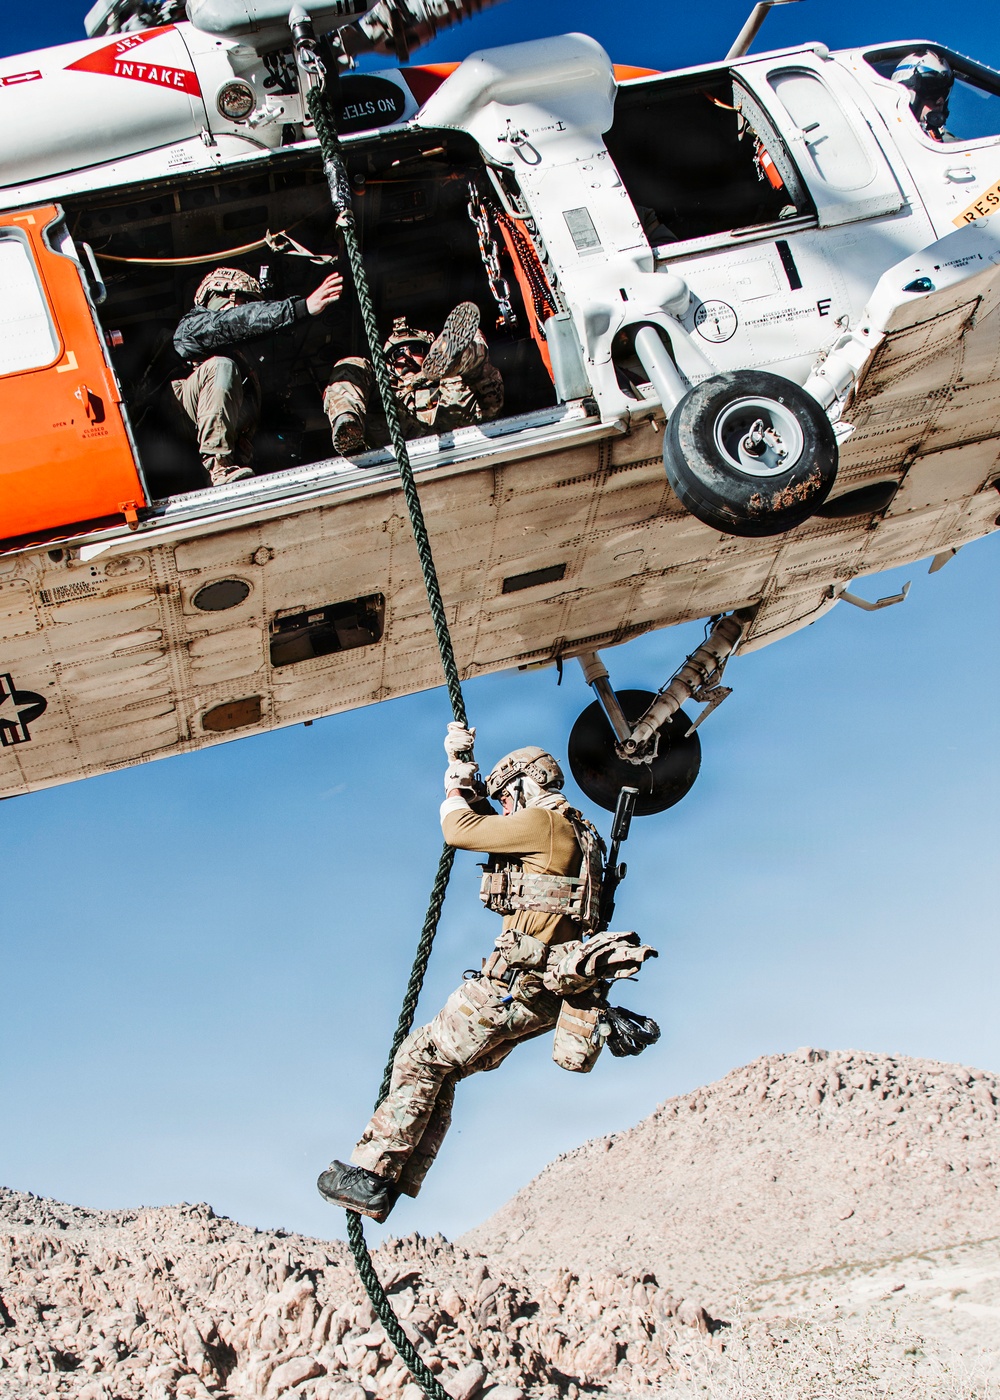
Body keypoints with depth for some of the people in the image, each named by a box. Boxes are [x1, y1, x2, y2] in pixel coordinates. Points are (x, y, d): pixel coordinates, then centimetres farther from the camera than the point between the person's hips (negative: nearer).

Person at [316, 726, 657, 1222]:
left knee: (423, 1056, -6)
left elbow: (460, 829, -9)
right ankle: (397, 1183, 11)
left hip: (519, 982, -10)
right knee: (442, 1069, 13)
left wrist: (455, 789, 9)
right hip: (546, 991, 10)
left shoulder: (544, 822, -8)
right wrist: (462, 768, 31)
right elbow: (483, 822, 34)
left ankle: (371, 1173, -7)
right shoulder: (571, 833, 23)